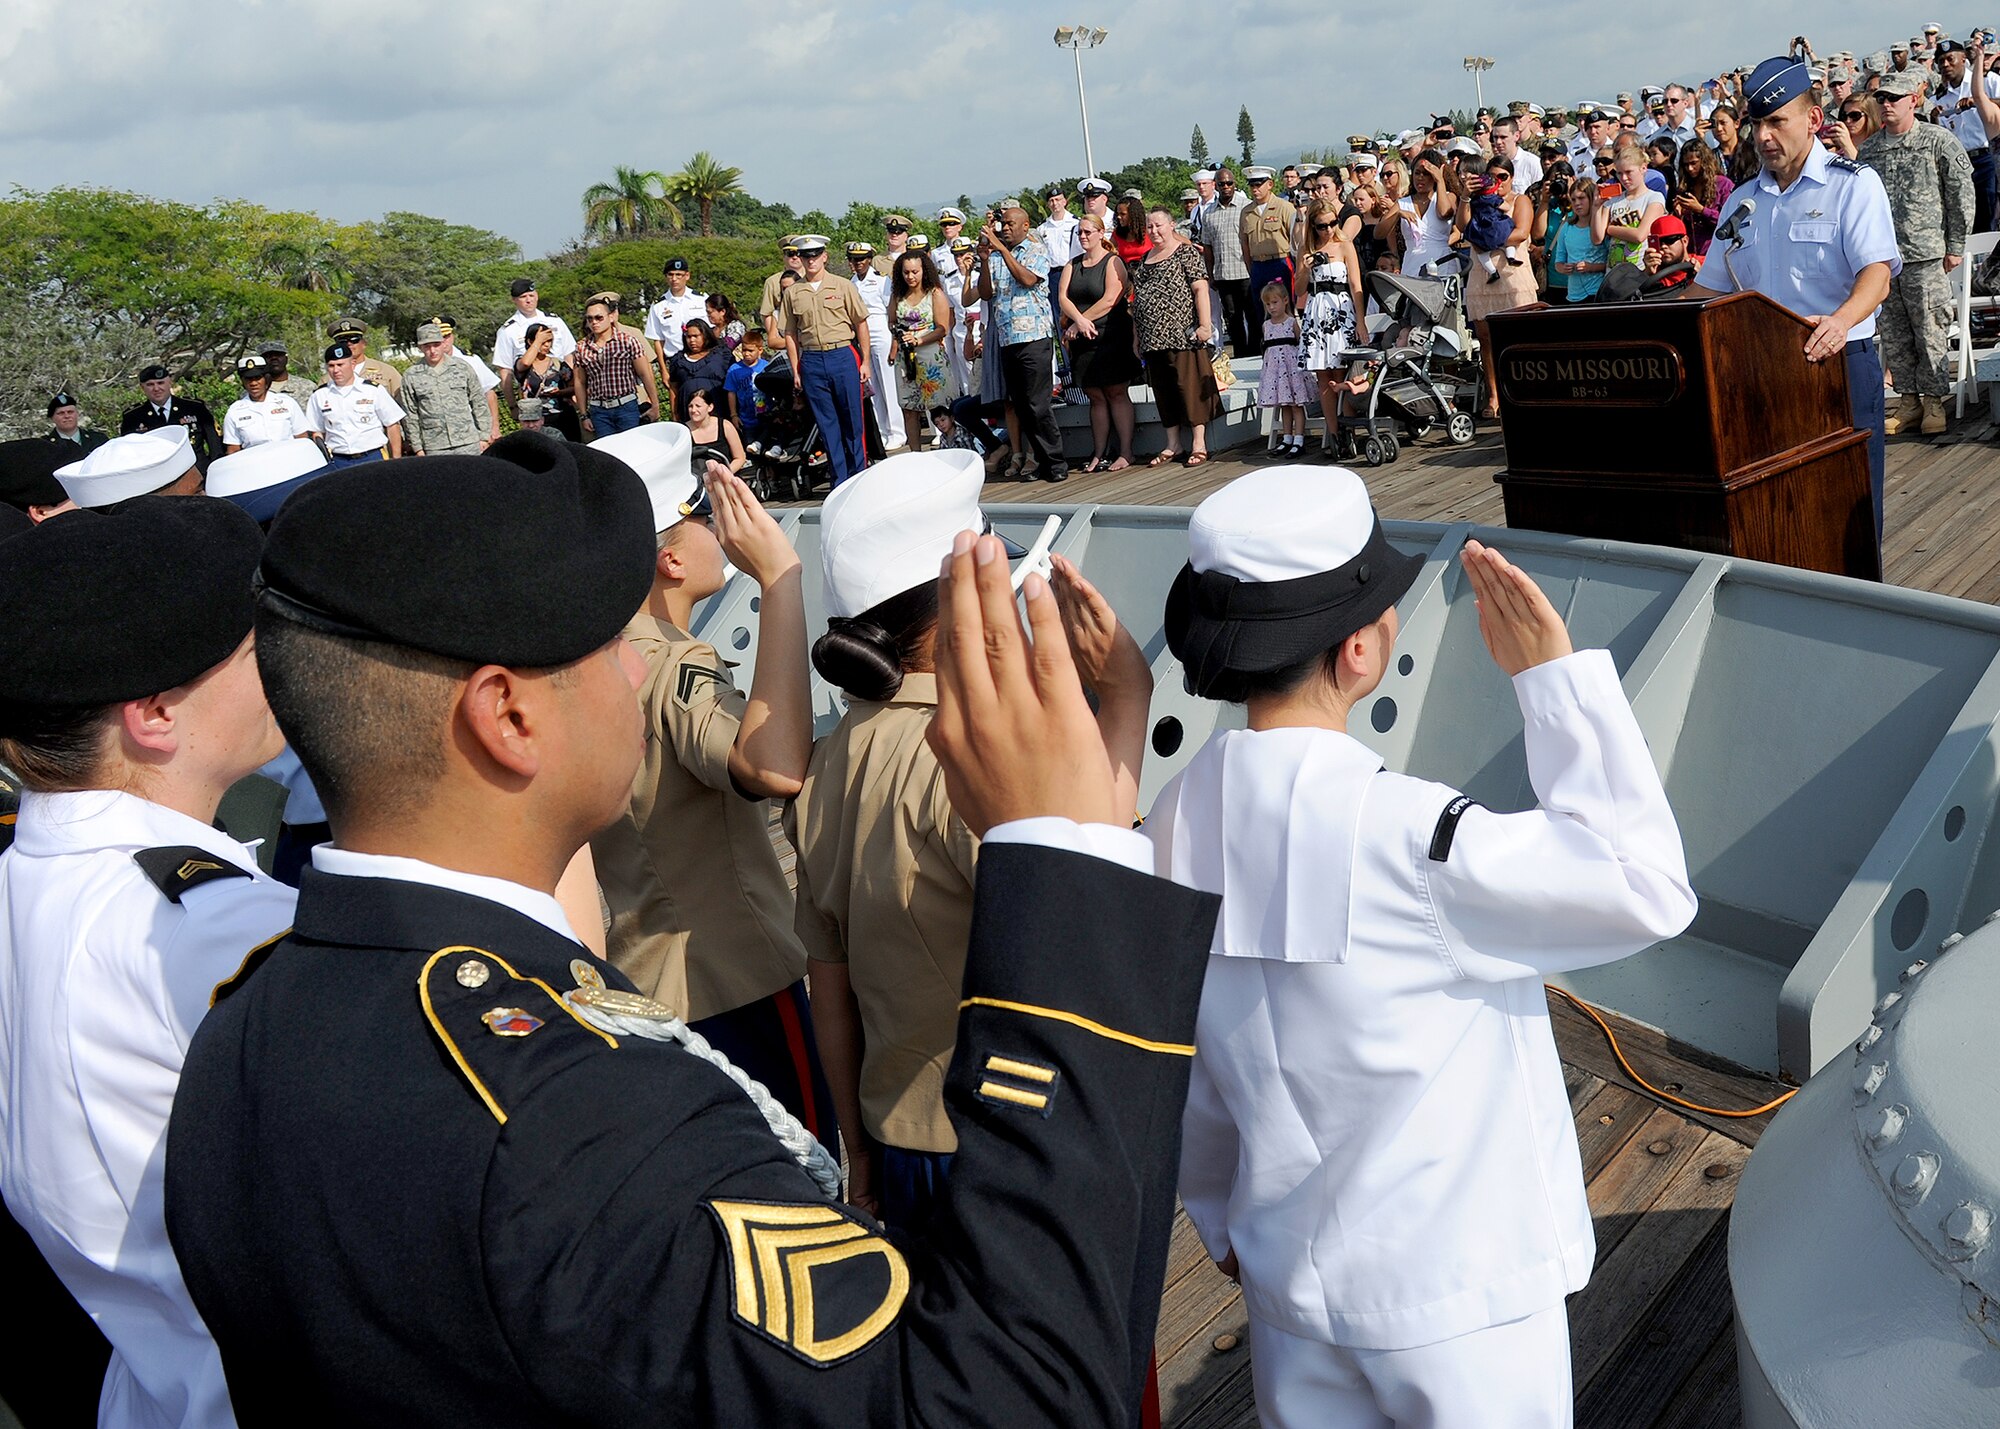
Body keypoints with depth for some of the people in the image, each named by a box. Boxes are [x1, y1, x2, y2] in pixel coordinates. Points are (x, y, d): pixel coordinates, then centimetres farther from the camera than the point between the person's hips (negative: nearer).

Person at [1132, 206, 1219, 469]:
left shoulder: (1186, 253, -1)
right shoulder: (1144, 261, 18)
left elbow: (1201, 289, -9)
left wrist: (1205, 324, -17)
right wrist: (1137, 336, 18)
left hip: (1182, 335, -7)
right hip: (1152, 338, 7)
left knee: (1190, 387, -6)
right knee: (1163, 391, 8)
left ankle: (1199, 444, -2)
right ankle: (1173, 445, 14)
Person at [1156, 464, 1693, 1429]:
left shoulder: (1175, 826, -9)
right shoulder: (1405, 841, -30)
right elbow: (1648, 889, -19)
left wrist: (1219, 1220, 19)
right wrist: (1556, 675, -17)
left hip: (1288, 1275, 5)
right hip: (1458, 1294, -5)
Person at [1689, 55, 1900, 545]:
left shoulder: (1853, 185, -2)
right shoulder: (1742, 202, 15)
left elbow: (1877, 273, -14)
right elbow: (1711, 285, 19)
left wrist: (1840, 322, -35)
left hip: (1841, 363, -4)